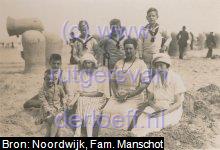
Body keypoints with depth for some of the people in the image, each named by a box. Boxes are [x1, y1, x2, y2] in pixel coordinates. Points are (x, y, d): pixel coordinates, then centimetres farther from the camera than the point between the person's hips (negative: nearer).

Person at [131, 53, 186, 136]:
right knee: (143, 118, -28)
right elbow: (149, 99, 6)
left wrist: (164, 113, -23)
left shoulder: (176, 79, -11)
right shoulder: (155, 79, 2)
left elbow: (178, 102, -13)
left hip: (172, 110, -3)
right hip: (156, 108, 4)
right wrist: (156, 107, -16)